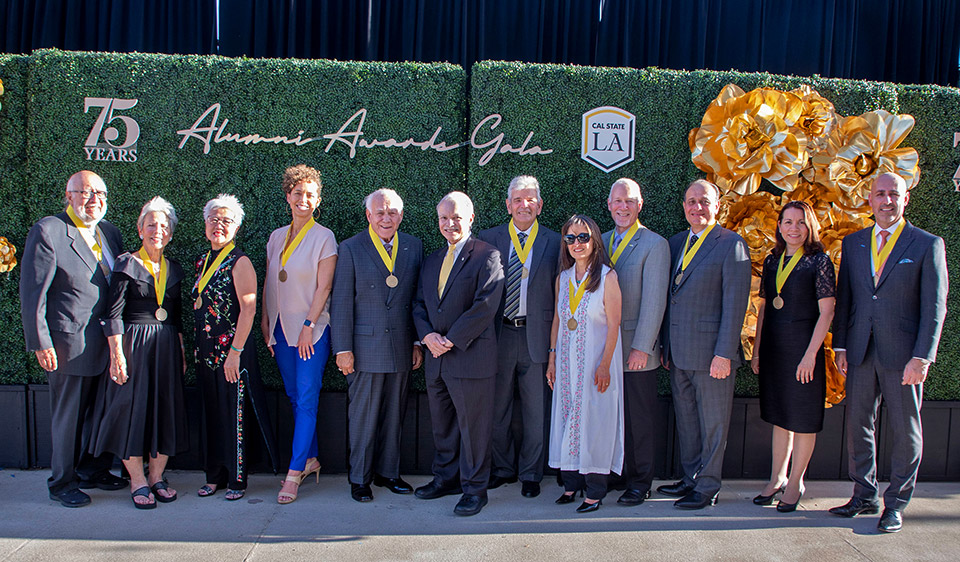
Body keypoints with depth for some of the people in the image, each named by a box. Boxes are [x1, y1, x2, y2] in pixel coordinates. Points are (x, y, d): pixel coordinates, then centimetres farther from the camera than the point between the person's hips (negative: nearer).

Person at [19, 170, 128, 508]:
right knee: (67, 417, 6)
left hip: (107, 344, 6)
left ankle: (93, 470, 35)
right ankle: (62, 483, 22)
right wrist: (41, 343, -14)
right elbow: (32, 293, -11)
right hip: (70, 346, -6)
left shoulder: (109, 232, 11)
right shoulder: (48, 231, -9)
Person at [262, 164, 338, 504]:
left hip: (312, 329, -6)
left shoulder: (324, 237, -5)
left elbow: (324, 286, -10)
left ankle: (294, 473, -5)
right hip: (281, 328, 6)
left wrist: (309, 326, -14)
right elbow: (268, 282, 15)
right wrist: (265, 320, 8)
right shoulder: (277, 237, 12)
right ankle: (310, 460, 22)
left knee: (307, 399, -6)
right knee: (294, 397, 11)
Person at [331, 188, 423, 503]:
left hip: (402, 346, 3)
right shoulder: (351, 249, -2)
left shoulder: (414, 246, 7)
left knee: (394, 414, 12)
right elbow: (341, 302, -4)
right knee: (363, 416, 4)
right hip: (366, 346, -3)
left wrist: (419, 342, 7)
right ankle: (360, 478, 18)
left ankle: (387, 472, 26)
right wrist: (343, 349, -8)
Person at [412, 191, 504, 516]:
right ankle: (446, 478, 31)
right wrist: (427, 335, -6)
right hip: (436, 357, 7)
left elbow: (485, 305, -16)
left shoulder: (487, 256, -6)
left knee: (473, 426, 1)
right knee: (442, 425, 16)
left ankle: (474, 488, 14)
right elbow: (419, 304, 14)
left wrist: (451, 340, -16)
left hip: (471, 357, -7)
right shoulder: (431, 261, 16)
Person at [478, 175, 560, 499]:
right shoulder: (488, 239, 5)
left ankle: (530, 474, 23)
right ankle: (503, 469, 29)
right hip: (499, 335, 1)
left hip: (536, 335, -1)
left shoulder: (554, 243, 2)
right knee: (497, 409, 11)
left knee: (535, 411, 7)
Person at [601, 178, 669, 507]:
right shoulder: (601, 242, 12)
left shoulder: (654, 245, -7)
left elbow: (654, 301, -11)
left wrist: (641, 347, -15)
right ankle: (617, 473, 25)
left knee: (639, 420, 3)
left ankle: (640, 483, 15)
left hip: (636, 350, -5)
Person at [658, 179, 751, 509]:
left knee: (713, 424, 5)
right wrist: (666, 346, 13)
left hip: (710, 353, -7)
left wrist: (724, 354, -17)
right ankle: (690, 479, 30)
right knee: (686, 421, 16)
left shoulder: (731, 244, -8)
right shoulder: (675, 243, 13)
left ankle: (707, 488, 16)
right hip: (678, 354, 7)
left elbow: (735, 304, -13)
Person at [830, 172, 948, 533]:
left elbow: (934, 307, -5)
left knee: (905, 430, 4)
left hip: (902, 354, -4)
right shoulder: (853, 243, 11)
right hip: (860, 353, 4)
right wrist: (840, 346, 6)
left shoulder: (927, 244, -1)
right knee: (858, 425, 9)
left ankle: (896, 504, 17)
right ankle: (864, 496, 24)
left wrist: (922, 357, -12)